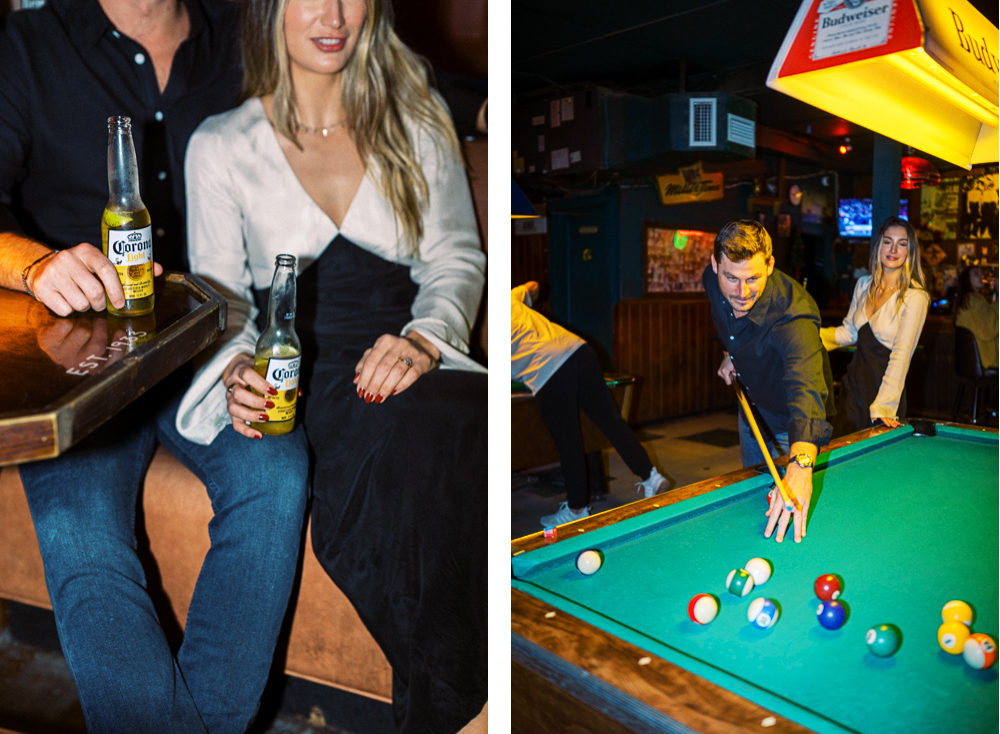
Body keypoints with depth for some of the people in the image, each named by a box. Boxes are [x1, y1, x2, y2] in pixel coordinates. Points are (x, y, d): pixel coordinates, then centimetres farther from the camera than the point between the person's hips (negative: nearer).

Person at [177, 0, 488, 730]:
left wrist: (424, 336, -12)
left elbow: (456, 257, 9)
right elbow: (217, 294, 11)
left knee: (425, 433, -35)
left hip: (406, 362, 2)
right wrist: (235, 368, -12)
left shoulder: (419, 120, 14)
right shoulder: (220, 146, 10)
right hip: (298, 377, -1)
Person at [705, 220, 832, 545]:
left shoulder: (793, 317, -42)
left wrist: (800, 464, -74)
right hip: (751, 408, 6)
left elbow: (806, 387, -59)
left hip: (791, 422, -6)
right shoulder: (713, 279, -21)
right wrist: (730, 352, -5)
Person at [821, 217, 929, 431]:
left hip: (886, 387, -5)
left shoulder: (915, 297, -16)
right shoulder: (864, 285, 3)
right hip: (856, 380, 6)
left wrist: (885, 405, -28)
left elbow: (902, 353, -22)